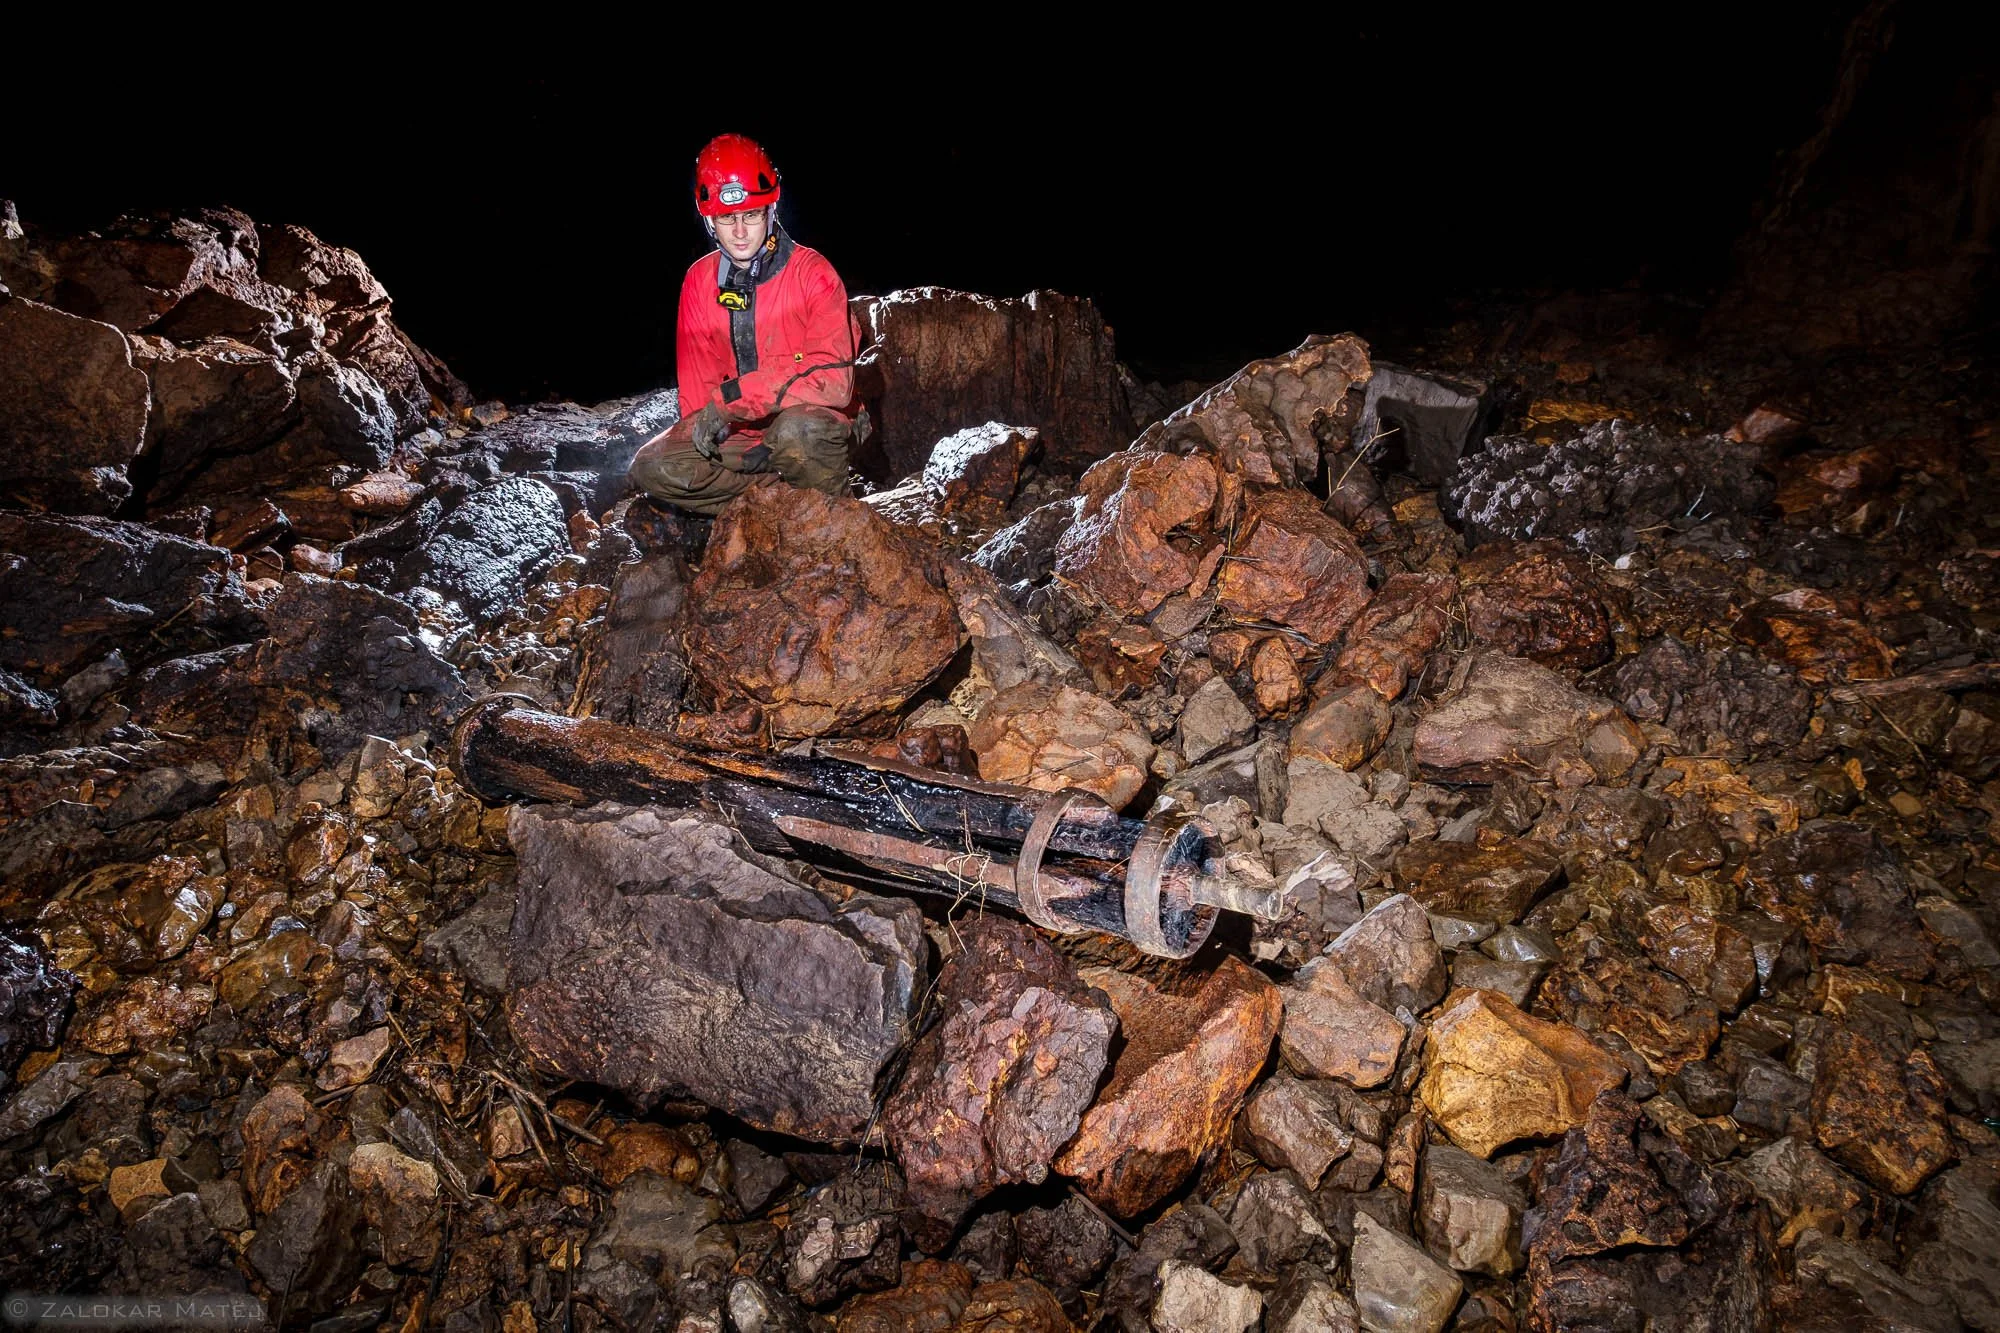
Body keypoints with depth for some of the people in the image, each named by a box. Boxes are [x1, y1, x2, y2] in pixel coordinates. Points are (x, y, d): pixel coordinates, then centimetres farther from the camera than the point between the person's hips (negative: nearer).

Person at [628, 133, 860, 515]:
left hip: (809, 423, -4)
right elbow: (696, 380, 11)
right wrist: (704, 426, -7)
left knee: (797, 430, -39)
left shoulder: (811, 272, -12)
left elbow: (833, 380, -23)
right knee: (651, 467, -14)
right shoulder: (699, 280, 4)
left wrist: (733, 396, -26)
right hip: (739, 435, 5)